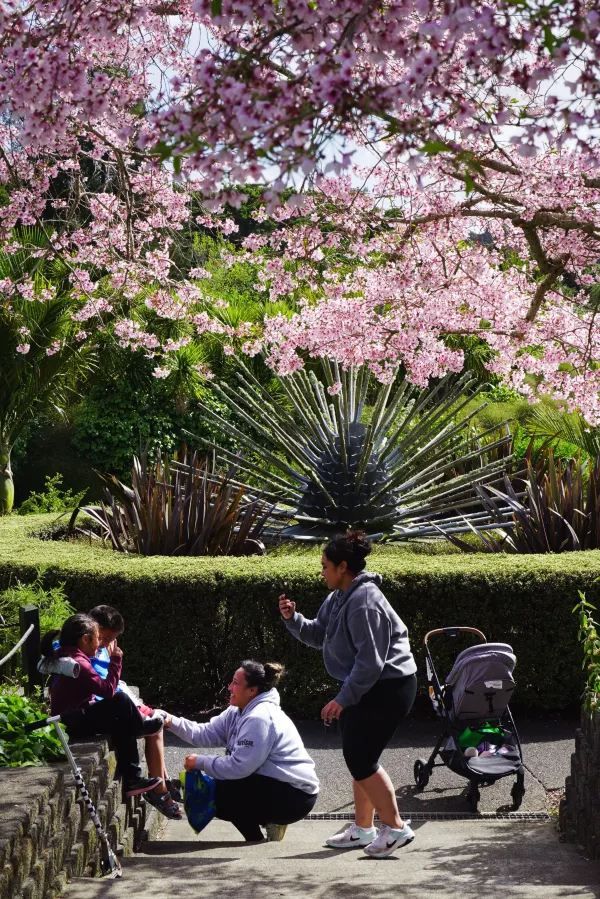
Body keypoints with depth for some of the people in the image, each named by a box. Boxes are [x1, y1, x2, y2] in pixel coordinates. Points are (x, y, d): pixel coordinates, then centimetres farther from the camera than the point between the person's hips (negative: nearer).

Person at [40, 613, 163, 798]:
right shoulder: (78, 663, -23)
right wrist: (115, 660, -16)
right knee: (120, 700, -18)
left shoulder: (66, 656, 8)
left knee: (122, 725, 14)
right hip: (73, 725, -11)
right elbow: (108, 690, -24)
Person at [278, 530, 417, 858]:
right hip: (363, 688, 10)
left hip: (386, 689, -10)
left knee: (361, 760, -8)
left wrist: (342, 699, -22)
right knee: (357, 757, 15)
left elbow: (370, 661, -25)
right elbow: (318, 635, 18)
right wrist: (293, 619, 0)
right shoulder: (339, 598, 9)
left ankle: (395, 827, 3)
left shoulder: (364, 603, -23)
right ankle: (362, 828, 26)